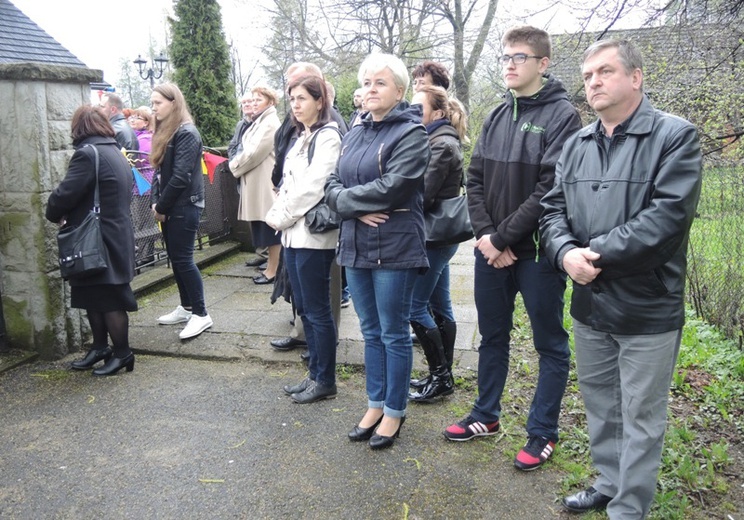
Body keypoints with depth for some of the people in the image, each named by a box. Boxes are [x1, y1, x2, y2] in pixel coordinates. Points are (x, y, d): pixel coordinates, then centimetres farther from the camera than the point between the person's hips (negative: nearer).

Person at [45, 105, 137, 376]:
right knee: (95, 296, 18)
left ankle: (122, 353, 13)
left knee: (109, 300, 2)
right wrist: (71, 214, 10)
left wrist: (55, 214, 1)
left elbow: (65, 193, -20)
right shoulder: (116, 153, 15)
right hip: (115, 237, 9)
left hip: (100, 242, -9)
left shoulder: (88, 153, -16)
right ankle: (100, 348, 29)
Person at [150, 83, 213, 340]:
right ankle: (186, 307, 25)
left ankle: (201, 314, 2)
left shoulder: (187, 133, -13)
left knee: (183, 259, -7)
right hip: (169, 207, 9)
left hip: (184, 206, -9)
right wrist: (156, 201, 0)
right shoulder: (164, 132, 15)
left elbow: (181, 176, -19)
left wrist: (161, 207, -13)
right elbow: (159, 171, 14)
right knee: (175, 257, 13)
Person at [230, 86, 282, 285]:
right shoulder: (260, 122, 19)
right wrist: (238, 164, 4)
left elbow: (254, 153, -17)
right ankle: (271, 266, 20)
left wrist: (234, 166, -4)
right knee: (265, 229, 12)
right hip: (257, 183, 10)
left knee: (271, 228, -3)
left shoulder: (270, 123, -12)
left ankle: (273, 271, 4)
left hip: (265, 183, -10)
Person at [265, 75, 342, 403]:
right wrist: (275, 215, 3)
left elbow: (313, 187, -18)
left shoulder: (327, 137, -10)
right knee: (304, 308, 14)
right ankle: (315, 373, 26)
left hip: (314, 235, -9)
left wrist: (282, 216, -10)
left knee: (317, 310, -1)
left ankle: (325, 381, 12)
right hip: (293, 234, 9)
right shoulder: (301, 138, 18)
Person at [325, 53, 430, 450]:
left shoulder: (411, 133, -8)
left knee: (393, 333, 6)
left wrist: (346, 198, -9)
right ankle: (375, 404, 31)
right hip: (356, 245, 7)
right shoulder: (355, 133, 14)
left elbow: (391, 188, -21)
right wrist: (355, 208, -12)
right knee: (371, 332, 16)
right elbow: (333, 184, 8)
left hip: (395, 248, -7)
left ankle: (394, 411, 22)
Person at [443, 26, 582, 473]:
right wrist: (486, 234, -7)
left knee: (550, 343, 9)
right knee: (492, 335, 17)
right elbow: (476, 179, 7)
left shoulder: (562, 116, -9)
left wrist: (503, 237, -16)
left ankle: (543, 432, 23)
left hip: (538, 251, -6)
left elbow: (550, 190, -18)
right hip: (491, 249, 6)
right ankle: (486, 416, 34)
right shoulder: (497, 116, 11)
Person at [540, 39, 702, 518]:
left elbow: (668, 214, -20)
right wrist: (566, 252, -15)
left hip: (648, 308, -6)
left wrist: (598, 254, -20)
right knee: (600, 404, 20)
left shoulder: (675, 136, -9)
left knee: (641, 417, 7)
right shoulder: (577, 145, 9)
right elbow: (553, 208, 5)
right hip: (589, 303, 6)